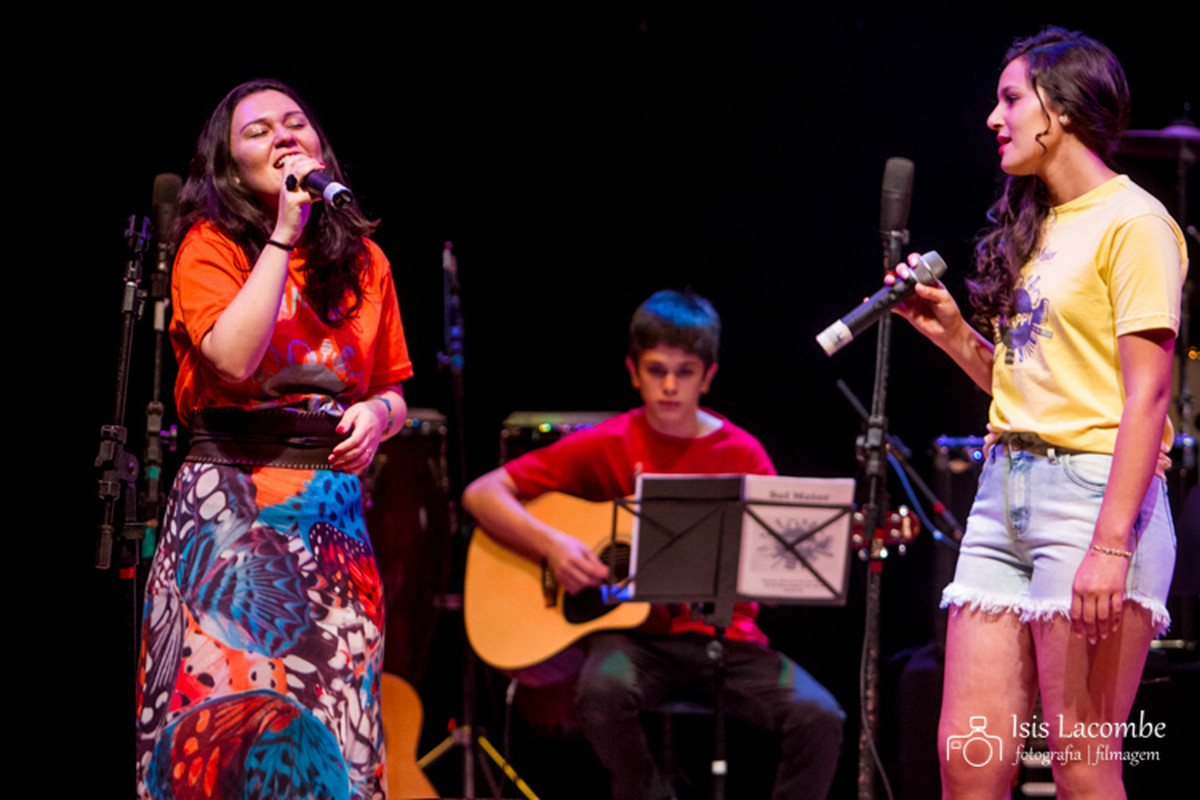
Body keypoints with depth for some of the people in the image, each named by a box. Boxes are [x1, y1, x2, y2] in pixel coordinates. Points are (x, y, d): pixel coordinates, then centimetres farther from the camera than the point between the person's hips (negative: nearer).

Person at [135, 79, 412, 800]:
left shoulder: (363, 261, 15)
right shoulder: (210, 247, 1)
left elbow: (393, 393, 23)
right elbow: (234, 358, -17)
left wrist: (378, 413, -1)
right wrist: (284, 234, -12)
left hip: (333, 502, 4)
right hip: (229, 501, -4)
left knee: (329, 719, -2)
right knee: (229, 716, -11)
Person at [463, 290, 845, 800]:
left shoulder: (741, 455, 5)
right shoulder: (606, 446, 2)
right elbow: (482, 494, 0)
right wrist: (551, 545, -14)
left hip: (724, 637, 1)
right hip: (636, 634, -1)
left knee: (818, 718, -24)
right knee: (603, 689, -36)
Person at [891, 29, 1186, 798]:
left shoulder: (1134, 223, -6)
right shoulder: (1037, 226, 19)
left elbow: (1146, 396, -14)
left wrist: (1111, 546, -21)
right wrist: (953, 333, 8)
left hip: (1093, 489, -8)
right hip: (1005, 491, 8)